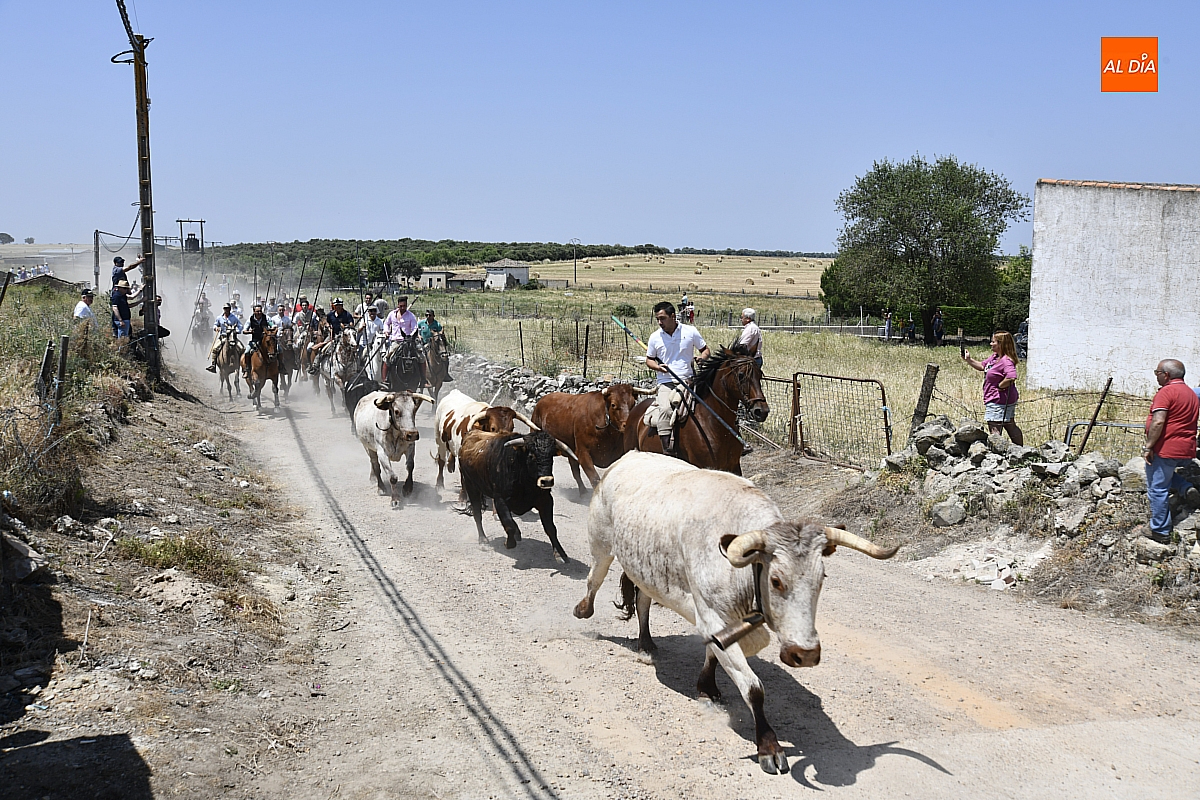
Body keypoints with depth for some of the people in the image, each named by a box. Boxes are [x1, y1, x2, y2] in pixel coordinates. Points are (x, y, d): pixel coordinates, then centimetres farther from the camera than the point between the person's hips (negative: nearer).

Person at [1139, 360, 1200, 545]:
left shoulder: (1166, 392, -14)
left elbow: (1158, 422, -24)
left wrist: (1148, 446, -19)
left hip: (1165, 450, -9)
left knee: (1157, 489, 0)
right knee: (1166, 473, 32)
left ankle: (1160, 532, 4)